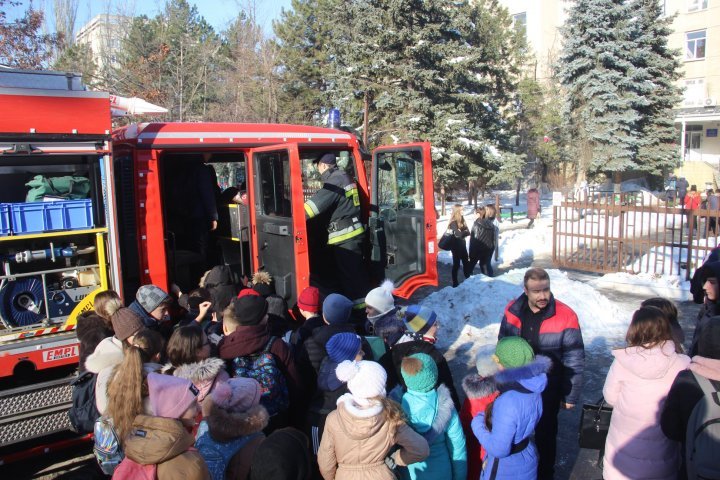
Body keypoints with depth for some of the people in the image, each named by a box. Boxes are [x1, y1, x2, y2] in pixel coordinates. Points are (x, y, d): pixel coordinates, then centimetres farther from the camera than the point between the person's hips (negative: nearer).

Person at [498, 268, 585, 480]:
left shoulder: (565, 317, -21)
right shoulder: (512, 311, -12)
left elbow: (574, 361, -13)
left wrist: (570, 396, -9)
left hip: (548, 390, -3)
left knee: (545, 434, 18)